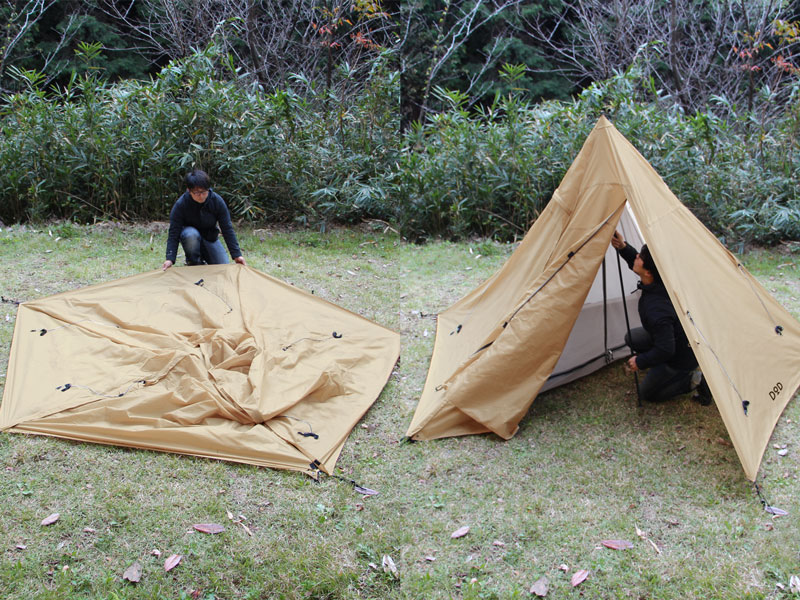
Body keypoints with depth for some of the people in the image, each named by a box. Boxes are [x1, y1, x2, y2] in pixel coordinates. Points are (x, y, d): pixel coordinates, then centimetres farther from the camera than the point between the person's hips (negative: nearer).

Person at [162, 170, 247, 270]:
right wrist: (170, 258, -36)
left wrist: (236, 255, -23)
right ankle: (193, 263, -11)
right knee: (192, 234, -38)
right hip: (189, 235, -2)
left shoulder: (217, 201, -22)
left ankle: (203, 257, 20)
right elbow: (174, 233, -25)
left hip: (210, 237, 2)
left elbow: (227, 229, -18)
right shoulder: (180, 204, -27)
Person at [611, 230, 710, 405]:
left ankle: (692, 380, 1)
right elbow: (637, 262, 6)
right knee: (631, 338, 19)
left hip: (681, 356, -8)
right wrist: (623, 248, -13)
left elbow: (665, 350, -32)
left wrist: (640, 361, -15)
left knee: (647, 393, 8)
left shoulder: (654, 309, -38)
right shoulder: (662, 281, -14)